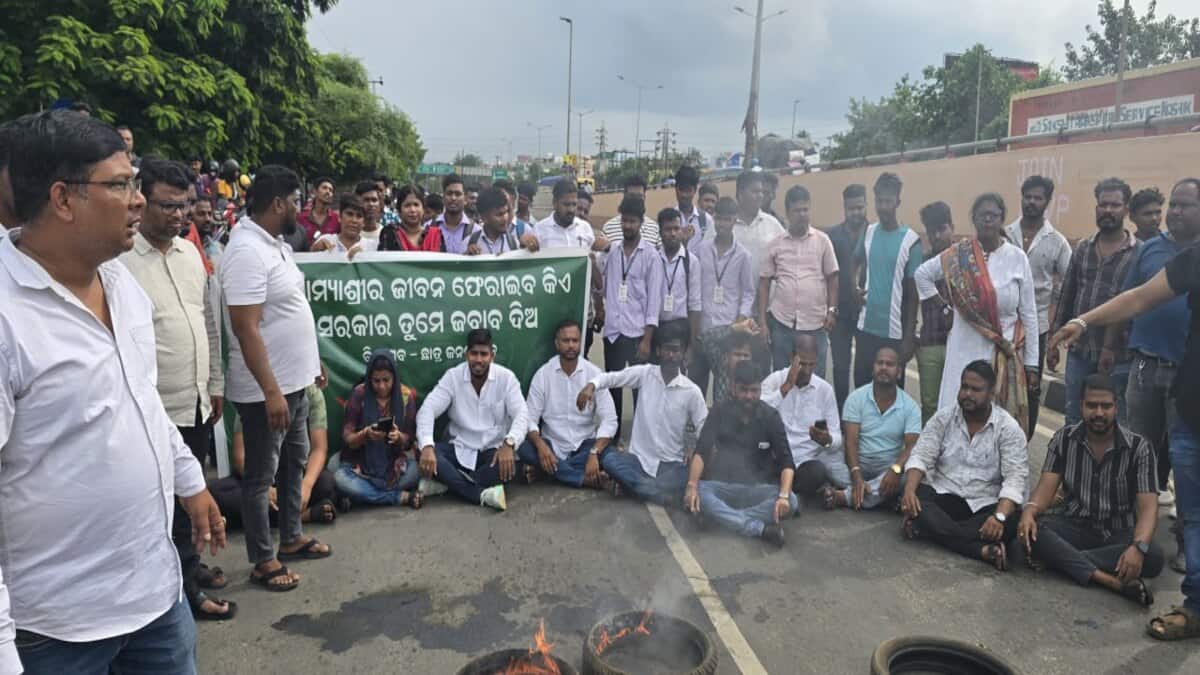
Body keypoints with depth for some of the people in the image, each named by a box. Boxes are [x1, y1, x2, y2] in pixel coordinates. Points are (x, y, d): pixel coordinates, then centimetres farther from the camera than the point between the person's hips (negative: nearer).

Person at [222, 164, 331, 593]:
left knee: (295, 462, 21)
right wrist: (271, 391, -26)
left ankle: (291, 538, 37)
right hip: (266, 390, -10)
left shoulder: (275, 244, 8)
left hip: (295, 380, 10)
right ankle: (263, 562, 20)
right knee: (261, 476, 5)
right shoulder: (247, 252, -22)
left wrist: (312, 362, 20)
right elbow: (246, 330, -26)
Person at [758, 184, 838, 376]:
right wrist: (762, 320, 1)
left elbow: (832, 278, 7)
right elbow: (764, 283, 6)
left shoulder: (822, 240, 3)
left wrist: (832, 310, -3)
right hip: (781, 323, 1)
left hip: (815, 324, 0)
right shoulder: (775, 244, 4)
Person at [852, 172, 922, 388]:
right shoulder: (868, 233, 3)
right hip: (866, 327, 4)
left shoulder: (911, 240, -9)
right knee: (861, 385, 11)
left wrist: (910, 337, -7)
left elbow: (913, 293, -6)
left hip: (895, 332, -4)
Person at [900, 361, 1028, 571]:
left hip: (984, 505, -1)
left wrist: (1000, 516, -32)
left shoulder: (1009, 428, -5)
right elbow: (921, 456, -5)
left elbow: (1015, 479, -14)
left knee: (1010, 522, -32)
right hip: (942, 496, 1)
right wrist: (909, 490, -26)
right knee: (915, 502, -31)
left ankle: (932, 530, -30)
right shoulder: (943, 418, 2)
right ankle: (983, 549, -34)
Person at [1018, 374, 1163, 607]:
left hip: (1118, 532, 0)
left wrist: (1138, 547, -36)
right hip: (1075, 526, 1)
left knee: (1153, 556, -33)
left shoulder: (1139, 448, -9)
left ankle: (1060, 557, -29)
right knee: (1030, 533, -31)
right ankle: (1114, 581, -38)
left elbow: (1148, 507, -16)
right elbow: (1046, 487, -10)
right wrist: (1029, 511, -34)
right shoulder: (1064, 439, -3)